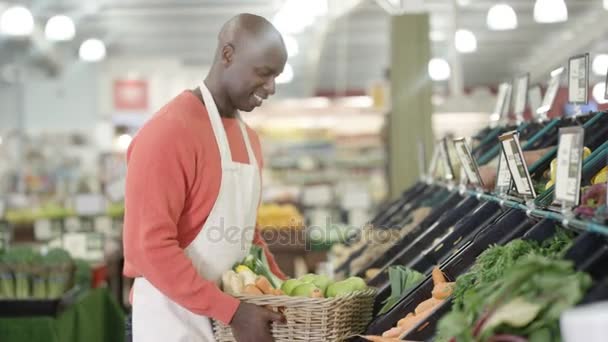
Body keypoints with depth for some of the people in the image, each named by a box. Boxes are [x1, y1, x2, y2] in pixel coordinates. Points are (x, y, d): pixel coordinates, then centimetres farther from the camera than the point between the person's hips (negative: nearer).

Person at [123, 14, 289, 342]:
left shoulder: (249, 137, 10)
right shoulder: (170, 130, -17)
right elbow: (149, 247, -22)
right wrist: (231, 311, -23)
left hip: (229, 310, 8)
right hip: (177, 315, -8)